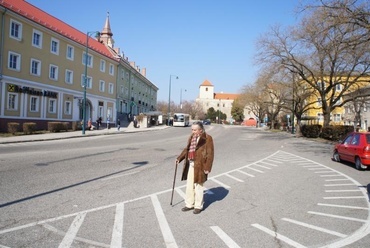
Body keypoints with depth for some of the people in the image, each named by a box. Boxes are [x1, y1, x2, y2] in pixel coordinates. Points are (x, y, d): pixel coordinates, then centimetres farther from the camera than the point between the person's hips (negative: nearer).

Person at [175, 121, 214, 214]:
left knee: (198, 186, 4)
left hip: (200, 166, -7)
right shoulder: (191, 137, 9)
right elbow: (186, 149, 20)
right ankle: (189, 204, 29)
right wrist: (179, 158, 13)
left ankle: (198, 206, 21)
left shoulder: (207, 138, -11)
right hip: (190, 165, 7)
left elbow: (210, 154, -13)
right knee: (189, 185, 14)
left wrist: (207, 167, -16)